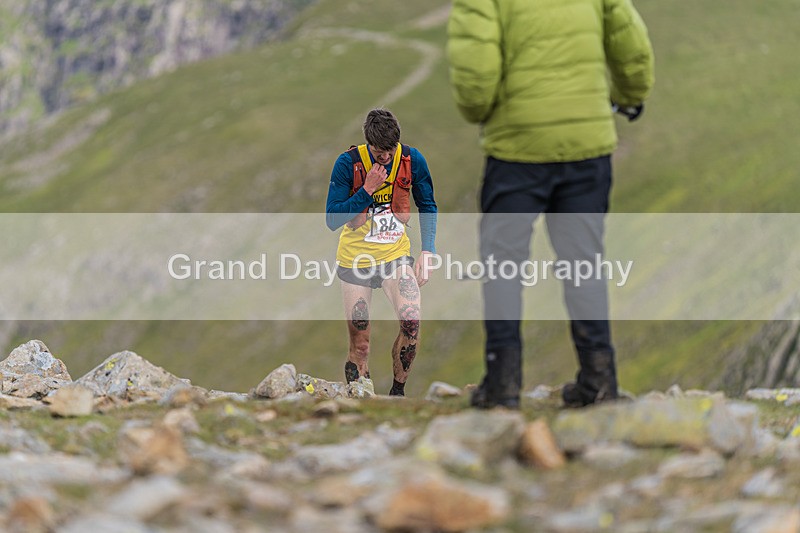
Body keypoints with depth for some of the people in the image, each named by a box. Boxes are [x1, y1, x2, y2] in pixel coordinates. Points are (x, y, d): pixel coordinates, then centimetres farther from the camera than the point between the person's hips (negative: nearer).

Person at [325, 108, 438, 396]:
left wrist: (427, 251, -3)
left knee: (412, 321, -21)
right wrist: (367, 190, -25)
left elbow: (427, 206, 6)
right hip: (356, 257, -1)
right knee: (360, 343, -1)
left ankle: (397, 391, -4)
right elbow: (332, 219, -15)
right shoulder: (348, 163, -15)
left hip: (396, 254, 1)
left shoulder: (412, 159, -8)